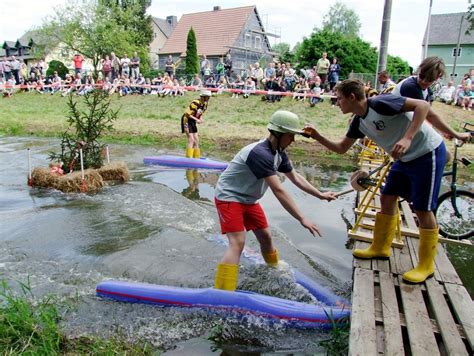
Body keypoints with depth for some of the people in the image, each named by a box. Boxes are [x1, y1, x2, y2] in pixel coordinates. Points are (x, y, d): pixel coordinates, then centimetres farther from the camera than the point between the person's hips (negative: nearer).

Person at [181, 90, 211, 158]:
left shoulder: (205, 104, 3)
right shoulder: (195, 103, -24)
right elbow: (187, 114, -25)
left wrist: (200, 119, -4)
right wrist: (196, 120, -29)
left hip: (193, 123, 8)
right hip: (187, 121, -8)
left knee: (196, 140, 7)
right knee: (191, 139, -13)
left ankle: (196, 157, 15)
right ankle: (189, 157, -9)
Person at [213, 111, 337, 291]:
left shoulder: (279, 153, 0)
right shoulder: (260, 153, -31)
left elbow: (295, 177, 12)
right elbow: (278, 191, -34)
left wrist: (320, 195, 11)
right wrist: (302, 219, -32)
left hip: (248, 199, 9)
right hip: (229, 197, -9)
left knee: (265, 236, 13)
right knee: (237, 243, -19)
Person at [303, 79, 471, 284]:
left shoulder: (380, 103, -22)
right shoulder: (359, 122, 4)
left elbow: (423, 105, -26)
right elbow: (341, 148, 11)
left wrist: (407, 138, -35)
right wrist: (318, 137, 0)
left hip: (428, 154, -9)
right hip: (406, 158, 9)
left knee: (422, 210, -4)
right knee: (387, 198, 10)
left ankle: (426, 266, 12)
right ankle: (380, 248, 25)